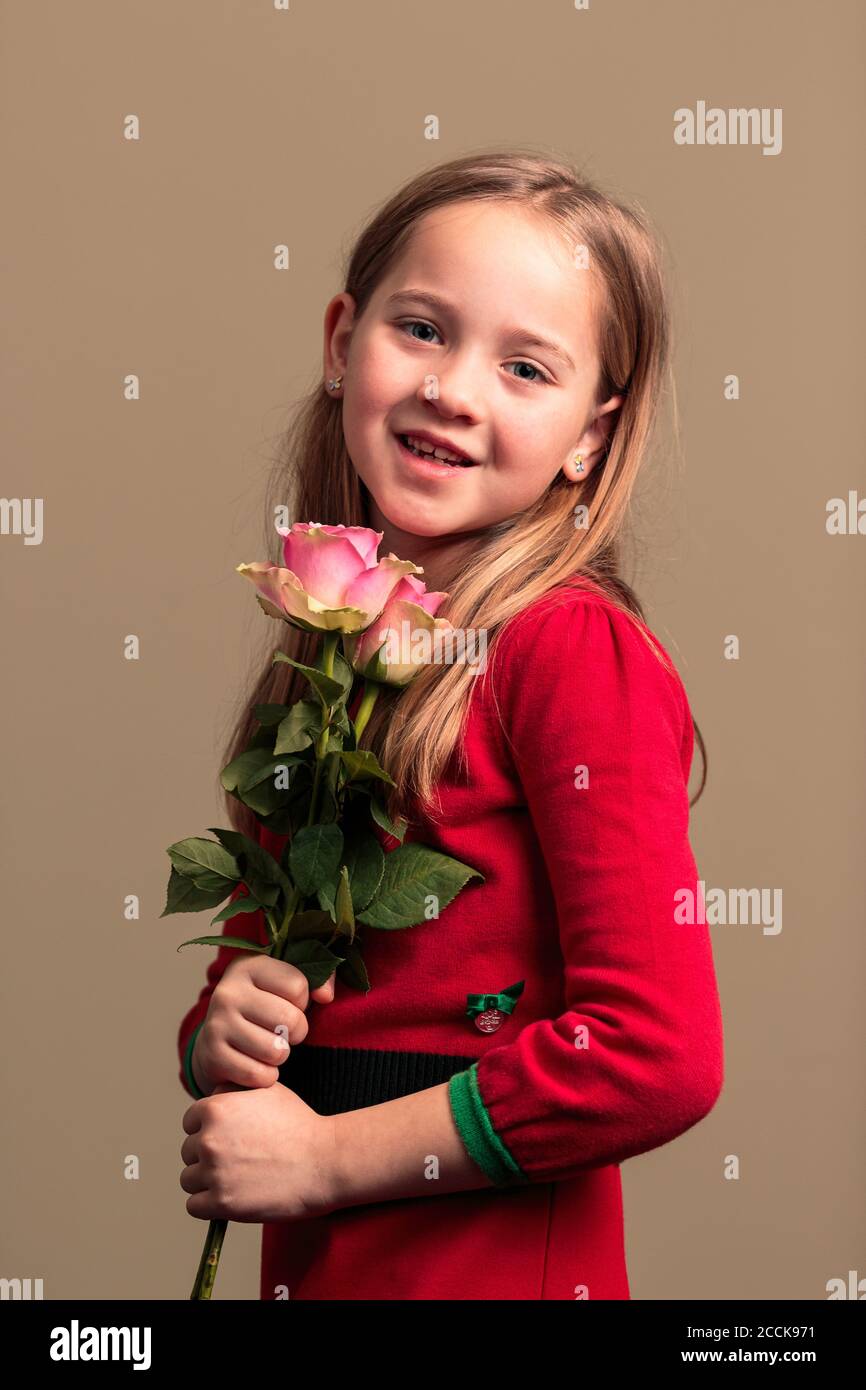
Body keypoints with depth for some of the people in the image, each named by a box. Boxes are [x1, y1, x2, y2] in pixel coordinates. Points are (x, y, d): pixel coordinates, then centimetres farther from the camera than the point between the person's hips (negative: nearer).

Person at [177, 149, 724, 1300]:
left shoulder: (575, 650, -16)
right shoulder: (317, 658, 4)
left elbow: (659, 1053, -23)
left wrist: (323, 1155, -17)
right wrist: (217, 1038, -7)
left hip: (496, 1263, -6)